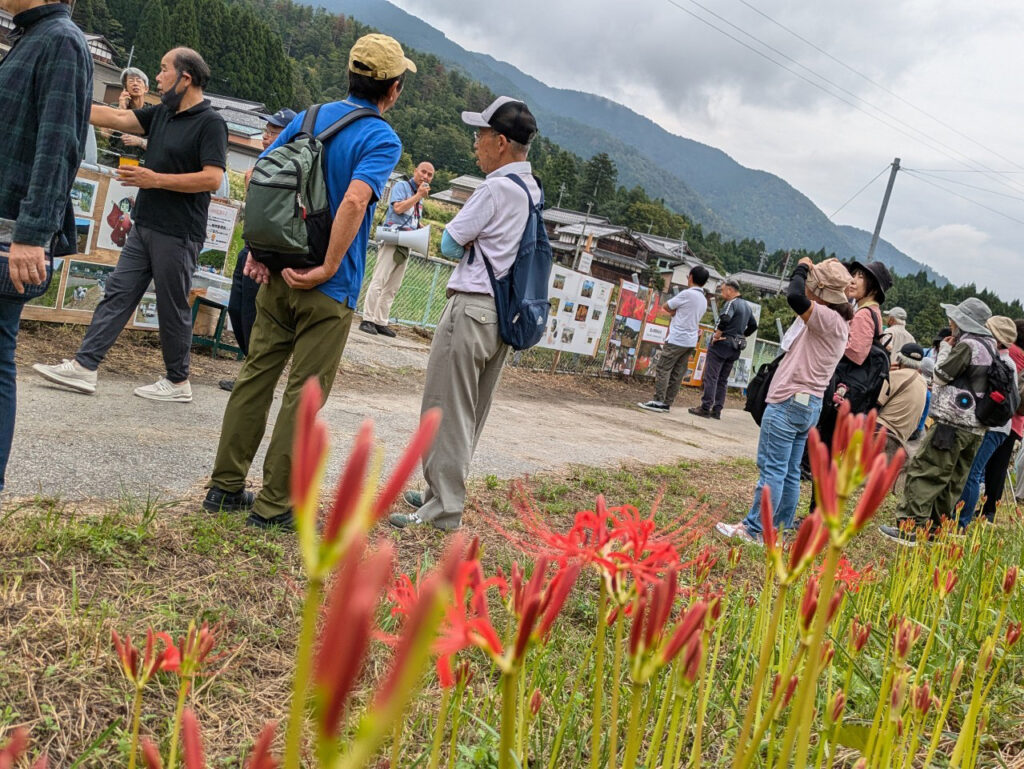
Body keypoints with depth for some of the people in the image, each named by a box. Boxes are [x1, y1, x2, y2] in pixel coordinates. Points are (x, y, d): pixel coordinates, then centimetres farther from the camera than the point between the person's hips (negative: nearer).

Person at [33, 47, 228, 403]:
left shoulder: (210, 122, -11)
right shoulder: (161, 113, 12)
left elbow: (213, 178, -20)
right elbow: (115, 118, 12)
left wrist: (156, 179, -18)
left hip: (178, 234, -8)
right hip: (144, 226, 8)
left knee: (173, 308, 2)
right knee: (116, 294, 6)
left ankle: (178, 382, 16)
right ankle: (84, 367, 9)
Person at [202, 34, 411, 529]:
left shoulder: (310, 116, 10)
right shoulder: (382, 139, -10)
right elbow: (354, 200, -27)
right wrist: (329, 269, -20)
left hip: (278, 276, 6)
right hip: (328, 292, -6)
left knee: (255, 377, 13)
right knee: (304, 395, 3)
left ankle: (225, 487, 21)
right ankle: (273, 506, 10)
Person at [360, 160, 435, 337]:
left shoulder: (420, 198, 22)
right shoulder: (402, 186, -1)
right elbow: (398, 208, -17)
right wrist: (418, 195, -10)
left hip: (407, 244, 8)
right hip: (392, 239, -8)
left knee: (392, 286, 6)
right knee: (379, 281, -11)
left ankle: (381, 322, 7)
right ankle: (367, 320, -12)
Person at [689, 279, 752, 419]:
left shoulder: (732, 303, -12)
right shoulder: (747, 306, 15)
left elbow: (724, 319, -28)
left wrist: (716, 336, -18)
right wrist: (740, 336, 17)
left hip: (721, 344, -8)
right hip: (735, 348, 8)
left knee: (711, 377, -5)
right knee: (723, 379, 12)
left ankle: (705, 408, -7)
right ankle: (717, 410, 11)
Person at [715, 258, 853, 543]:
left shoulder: (828, 319, -16)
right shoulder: (840, 324, 14)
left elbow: (794, 296, -31)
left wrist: (802, 268, -12)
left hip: (789, 402, -10)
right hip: (807, 405, 10)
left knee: (772, 469, -5)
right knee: (789, 472, 13)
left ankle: (755, 530, -1)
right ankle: (780, 528, 19)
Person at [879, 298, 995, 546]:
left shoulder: (967, 345, -12)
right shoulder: (988, 348, 18)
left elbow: (940, 376, -8)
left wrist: (945, 349, 3)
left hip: (952, 422, -10)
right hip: (975, 428, 10)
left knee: (923, 472, -9)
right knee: (951, 481, 12)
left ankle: (909, 529, -12)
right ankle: (936, 529, 16)